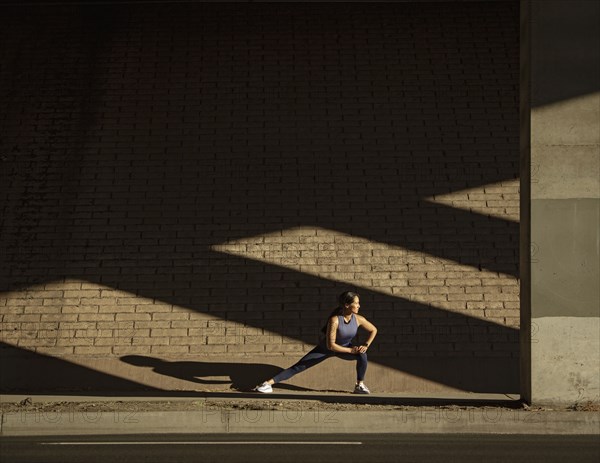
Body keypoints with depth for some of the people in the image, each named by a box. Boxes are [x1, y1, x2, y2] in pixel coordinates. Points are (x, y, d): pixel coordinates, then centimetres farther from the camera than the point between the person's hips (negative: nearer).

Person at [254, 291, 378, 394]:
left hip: (345, 348, 3)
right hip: (325, 349, -3)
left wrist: (366, 345, -16)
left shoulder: (358, 319, -21)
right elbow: (331, 345, -33)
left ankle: (360, 386, -8)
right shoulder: (335, 320, -35)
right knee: (298, 367, -7)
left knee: (362, 355, -26)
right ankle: (268, 383, -7)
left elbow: (373, 330, -2)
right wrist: (351, 350, -31)